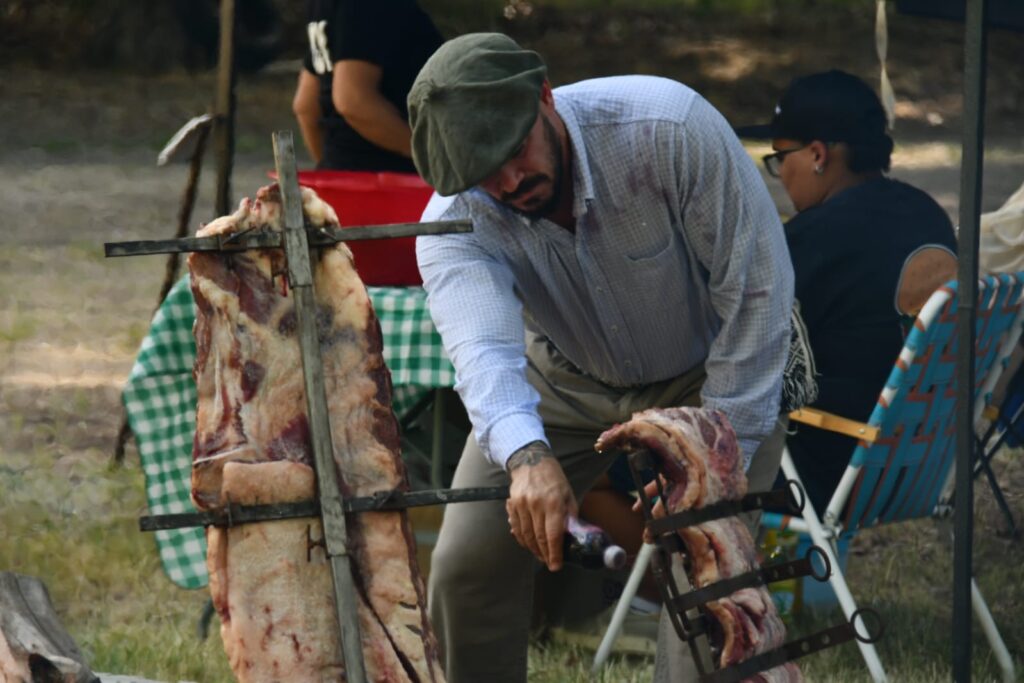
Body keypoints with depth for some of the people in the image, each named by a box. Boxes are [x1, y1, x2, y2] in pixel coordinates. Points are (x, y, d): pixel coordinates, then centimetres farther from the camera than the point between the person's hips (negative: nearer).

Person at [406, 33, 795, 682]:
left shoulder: (671, 127, -35)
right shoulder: (455, 226, -29)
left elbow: (757, 286, -27)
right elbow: (483, 348, -47)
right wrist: (526, 456, -68)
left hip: (707, 371, -2)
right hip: (565, 377, 3)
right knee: (466, 566, -4)